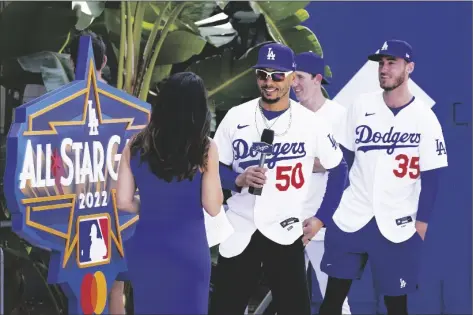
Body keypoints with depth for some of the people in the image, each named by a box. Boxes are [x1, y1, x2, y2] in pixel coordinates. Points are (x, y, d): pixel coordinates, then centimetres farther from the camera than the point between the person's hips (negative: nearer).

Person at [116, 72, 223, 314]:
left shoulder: (136, 146, 0)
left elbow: (123, 201, 1)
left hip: (145, 247, 3)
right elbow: (213, 207, -5)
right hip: (187, 249, -3)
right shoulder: (205, 149, -9)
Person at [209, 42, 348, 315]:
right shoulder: (236, 117, 0)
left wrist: (321, 218, 4)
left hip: (285, 234, -1)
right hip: (238, 233, 1)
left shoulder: (311, 123, -3)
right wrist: (239, 179, -16)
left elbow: (338, 169, 8)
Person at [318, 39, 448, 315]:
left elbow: (431, 177, -3)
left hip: (398, 226, -2)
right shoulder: (361, 106, 3)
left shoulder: (424, 118, -5)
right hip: (351, 219, 3)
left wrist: (420, 228, -7)